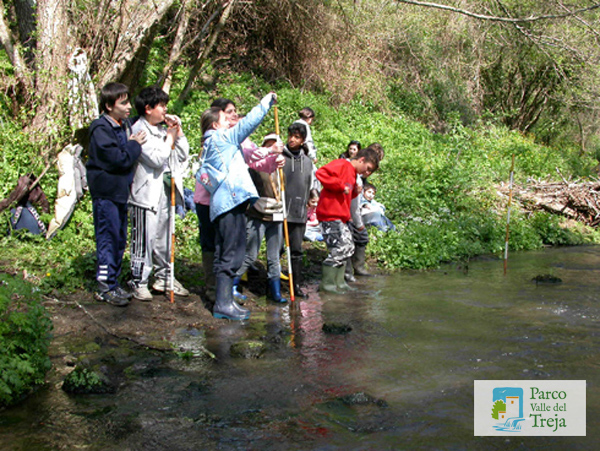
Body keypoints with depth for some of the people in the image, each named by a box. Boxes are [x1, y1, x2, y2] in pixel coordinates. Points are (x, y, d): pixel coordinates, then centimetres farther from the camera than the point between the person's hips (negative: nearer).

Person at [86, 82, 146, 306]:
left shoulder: (126, 125, 12)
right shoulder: (101, 129, -14)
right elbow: (116, 158, -21)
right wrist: (134, 145, -11)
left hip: (121, 190, 9)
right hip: (106, 192, -9)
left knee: (119, 239, 13)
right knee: (108, 238, -4)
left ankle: (113, 282, 24)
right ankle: (105, 286, 5)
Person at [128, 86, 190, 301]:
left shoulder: (162, 129, 14)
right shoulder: (139, 130, -10)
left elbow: (183, 155, 14)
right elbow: (156, 159, -19)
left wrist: (178, 131, 5)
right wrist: (170, 137, -9)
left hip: (165, 192, 8)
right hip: (147, 193, -8)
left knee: (164, 238, 15)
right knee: (144, 240, -3)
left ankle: (164, 278, 26)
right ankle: (138, 282, 7)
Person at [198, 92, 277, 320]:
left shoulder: (209, 146, 22)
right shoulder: (222, 138, -3)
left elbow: (201, 175, 23)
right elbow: (248, 123, -6)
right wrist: (266, 102, 3)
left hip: (221, 204, 10)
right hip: (232, 201, -10)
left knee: (224, 254, 12)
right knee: (232, 253, -10)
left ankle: (223, 300, 17)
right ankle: (224, 303, -11)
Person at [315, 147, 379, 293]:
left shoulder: (352, 174, 22)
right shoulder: (341, 165, -8)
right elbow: (321, 173, -23)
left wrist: (354, 192, 7)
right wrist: (341, 186, -20)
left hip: (340, 218, 10)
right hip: (330, 215, -10)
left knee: (348, 248, 13)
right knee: (340, 248, -11)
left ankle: (339, 282, 22)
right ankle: (327, 284, 0)